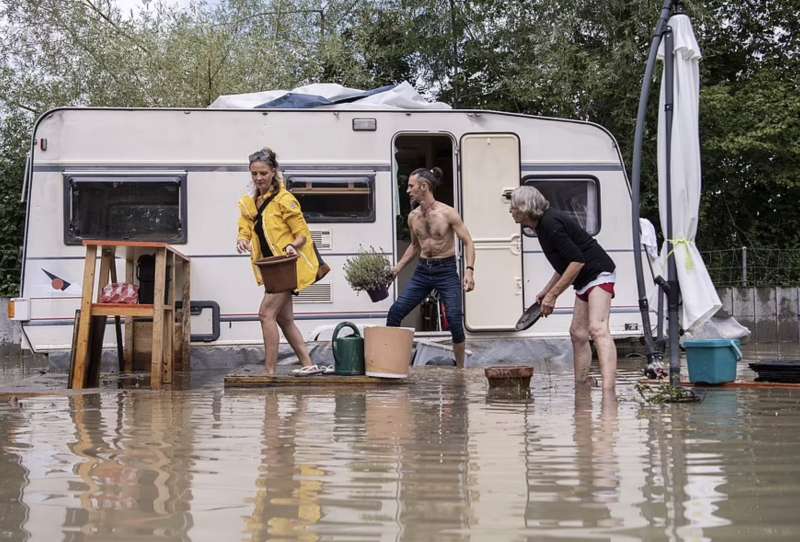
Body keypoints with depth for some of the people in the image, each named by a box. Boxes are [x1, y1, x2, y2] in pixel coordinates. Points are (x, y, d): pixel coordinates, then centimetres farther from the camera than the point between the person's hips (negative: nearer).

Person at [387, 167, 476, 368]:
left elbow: (468, 242, -9)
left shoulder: (448, 213, -11)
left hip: (446, 271, -5)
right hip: (422, 271, 5)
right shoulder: (413, 217, 6)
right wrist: (398, 267, 13)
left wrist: (469, 270, -22)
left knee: (454, 319, -12)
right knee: (395, 313, -3)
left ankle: (460, 369, 4)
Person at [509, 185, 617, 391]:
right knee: (578, 333, 14)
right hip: (585, 280, 11)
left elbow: (577, 261, -24)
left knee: (597, 329, -25)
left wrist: (553, 295, -20)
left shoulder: (551, 224, -19)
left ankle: (608, 388, -37)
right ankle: (581, 383, 22)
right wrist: (546, 290, 23)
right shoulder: (543, 224, 13)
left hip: (598, 273, -11)